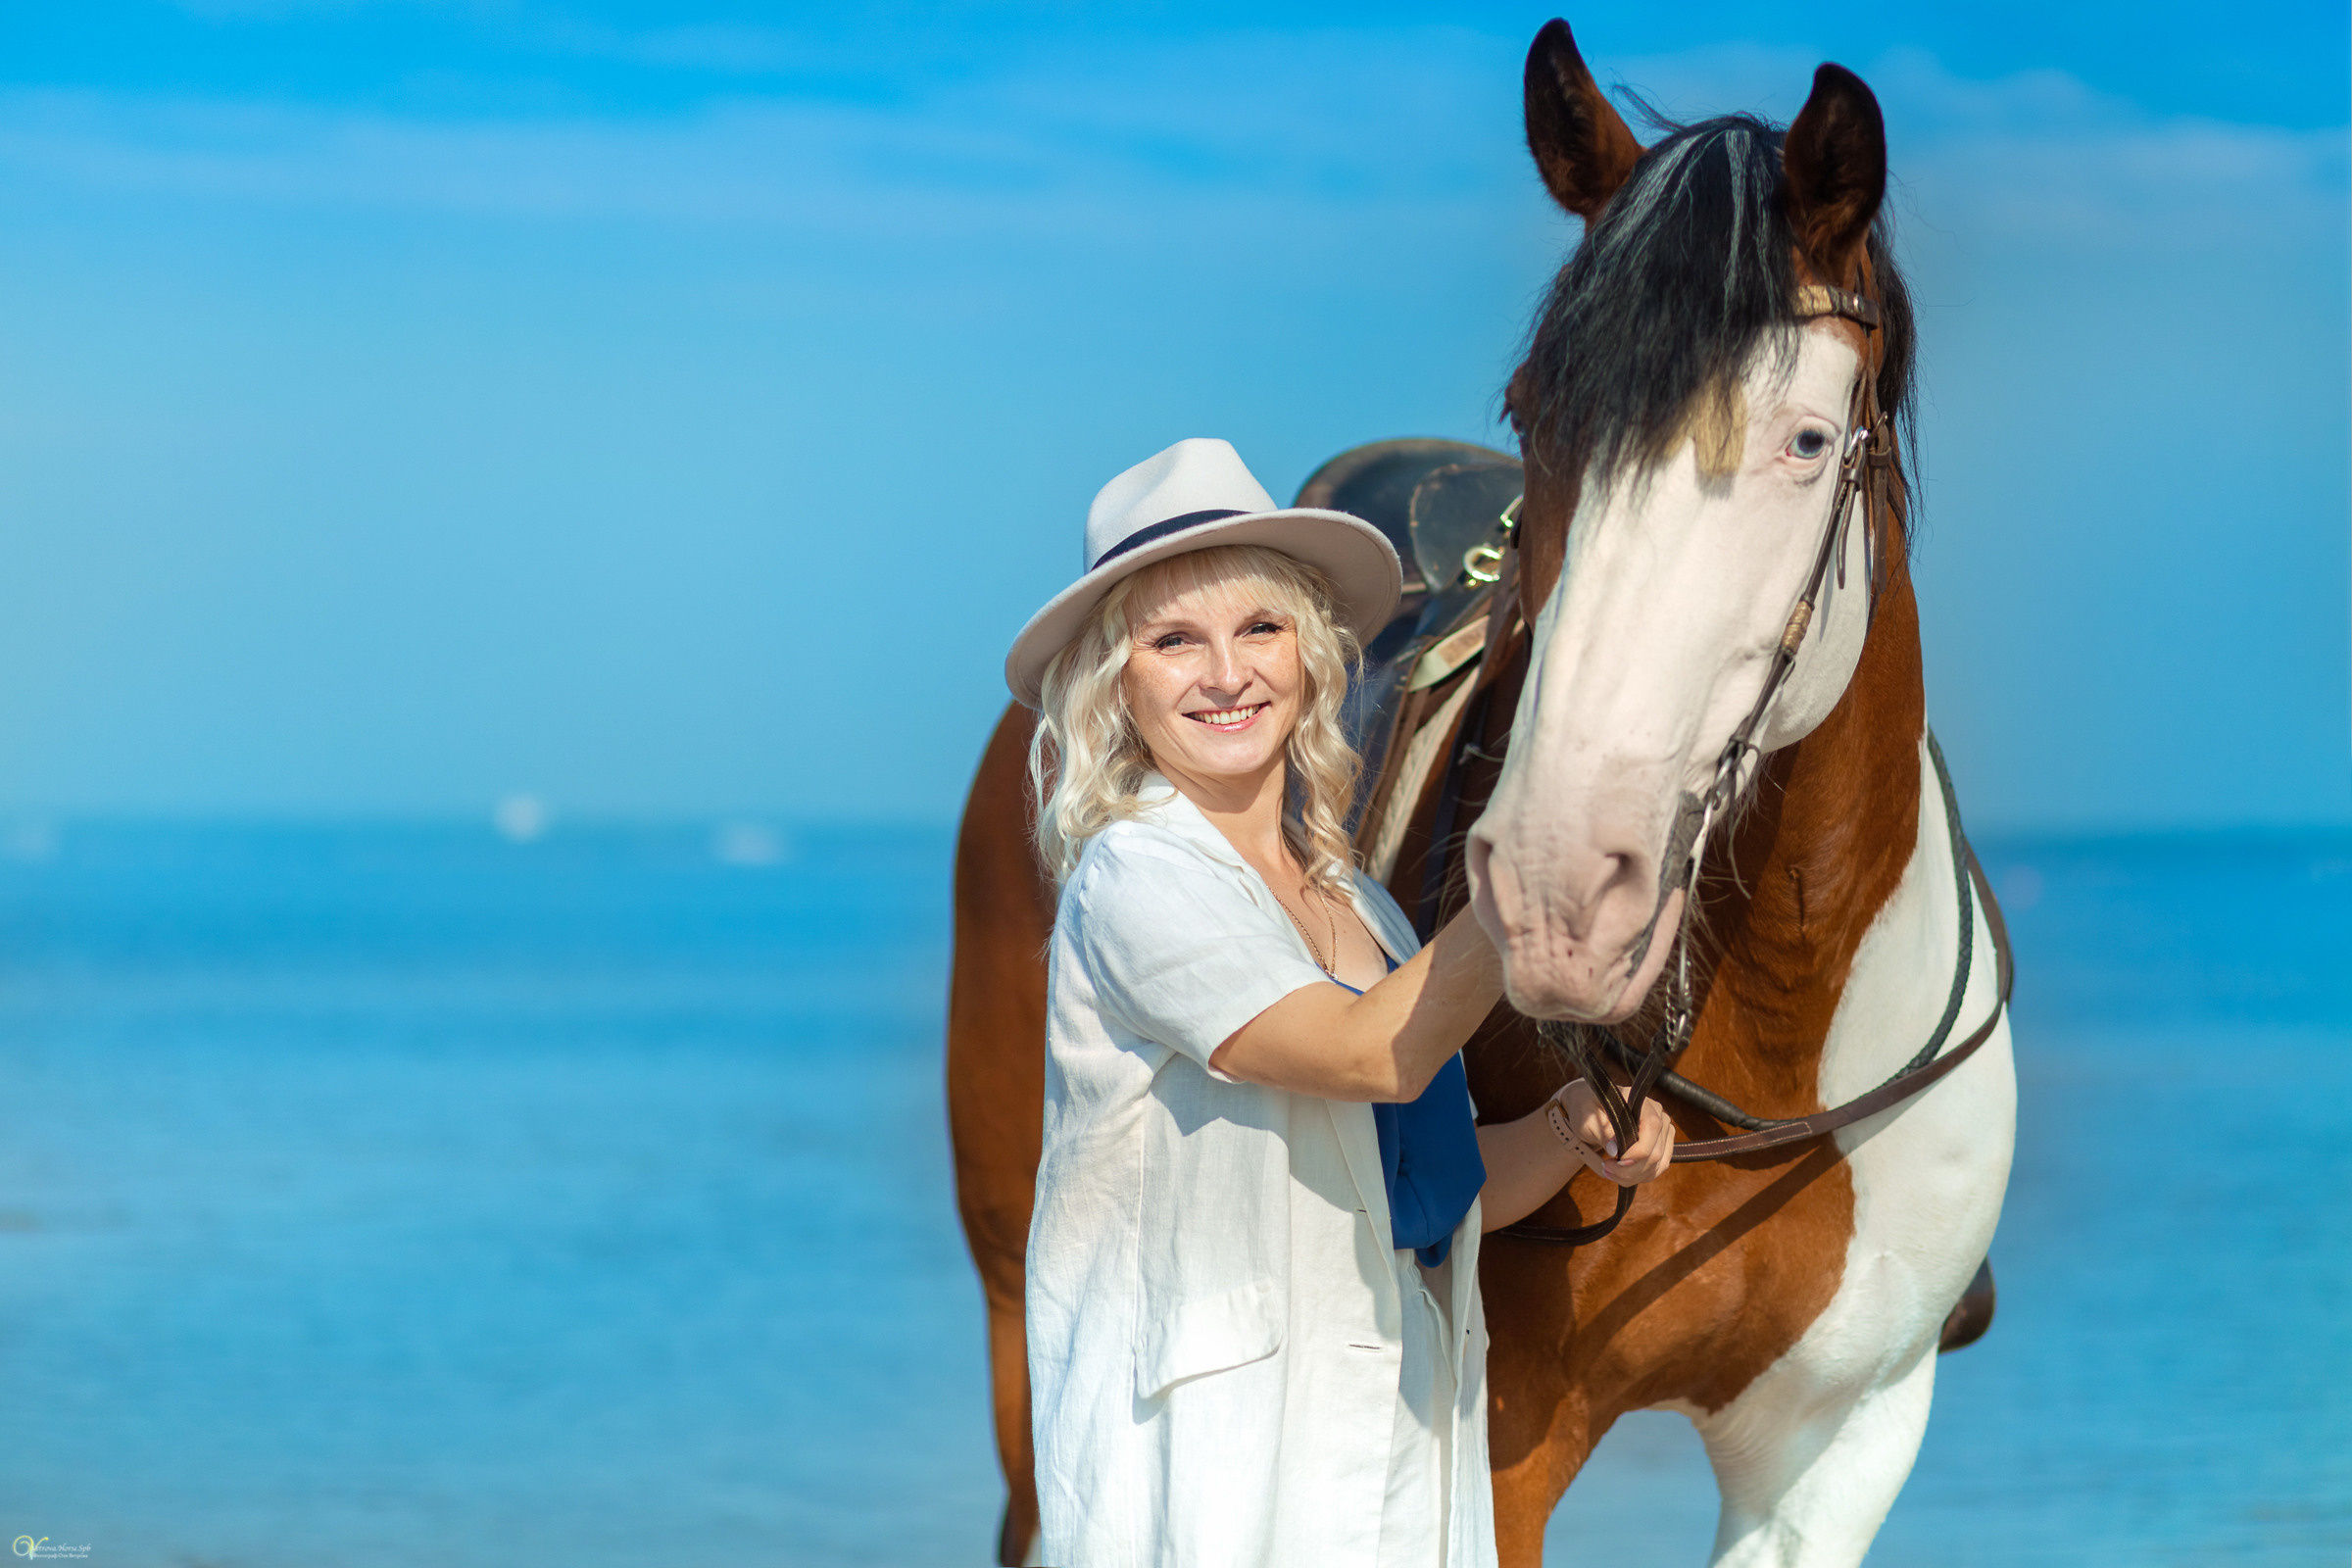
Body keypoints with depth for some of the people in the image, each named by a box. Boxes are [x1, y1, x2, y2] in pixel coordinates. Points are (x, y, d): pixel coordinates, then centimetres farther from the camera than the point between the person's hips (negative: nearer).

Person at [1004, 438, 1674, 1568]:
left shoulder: (1354, 901, 13)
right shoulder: (1136, 878, -10)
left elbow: (1440, 1194, 18)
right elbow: (1375, 1052, -22)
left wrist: (1570, 1130, -1)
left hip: (1406, 1447, 7)